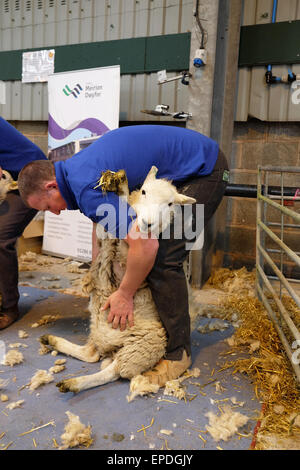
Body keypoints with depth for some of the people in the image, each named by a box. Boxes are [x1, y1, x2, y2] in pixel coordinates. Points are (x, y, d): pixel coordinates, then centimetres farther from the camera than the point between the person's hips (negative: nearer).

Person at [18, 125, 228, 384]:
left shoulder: (87, 188, -27)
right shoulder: (77, 168, 6)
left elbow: (146, 244, -33)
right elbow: (101, 222, 19)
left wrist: (124, 295, -16)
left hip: (202, 170, -10)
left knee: (163, 257, -15)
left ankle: (178, 352, 1)